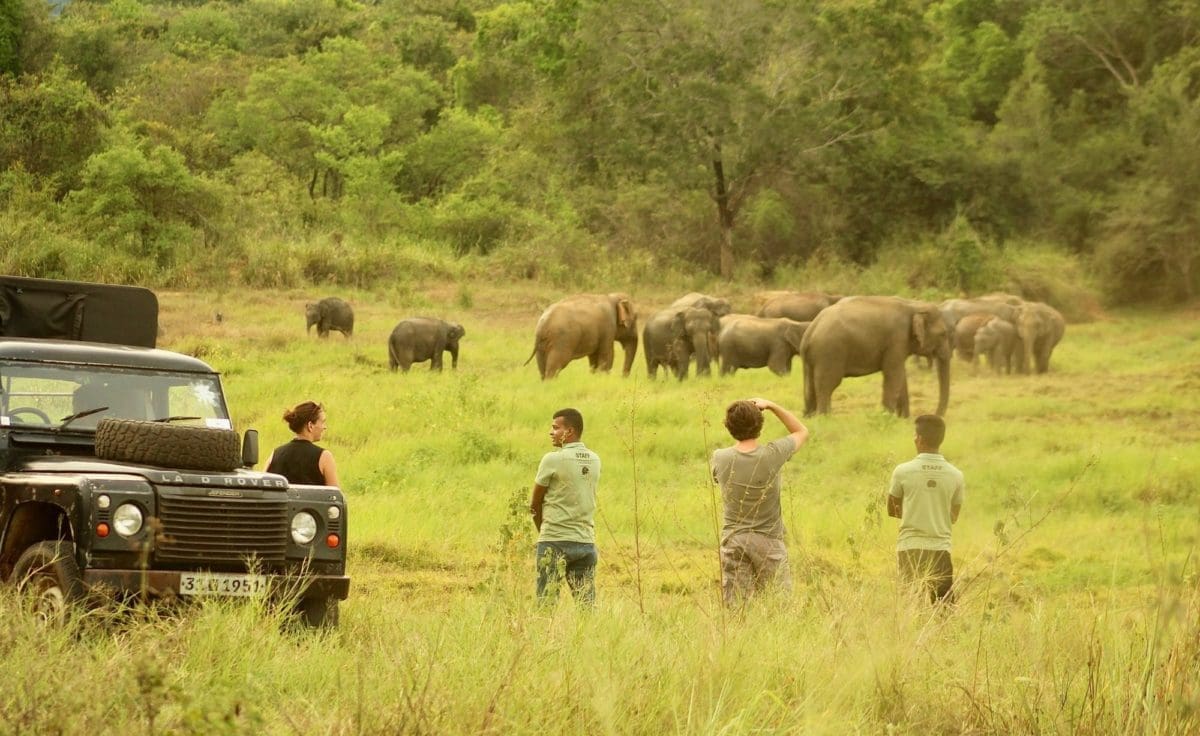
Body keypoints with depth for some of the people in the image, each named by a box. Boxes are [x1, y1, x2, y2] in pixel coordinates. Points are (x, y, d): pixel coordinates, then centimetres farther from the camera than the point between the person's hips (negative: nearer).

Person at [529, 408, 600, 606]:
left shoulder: (553, 460, -9)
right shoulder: (594, 461, 8)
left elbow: (534, 505, -1)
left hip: (555, 542, -5)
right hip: (586, 542, 5)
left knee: (547, 603, -1)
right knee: (587, 604, 4)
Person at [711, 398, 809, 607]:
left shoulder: (720, 459, -9)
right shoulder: (772, 456, -14)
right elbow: (801, 432, 5)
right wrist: (772, 406, -1)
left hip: (732, 540, 2)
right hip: (768, 541, -2)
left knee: (735, 608, 2)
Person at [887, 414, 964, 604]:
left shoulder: (903, 471, -5)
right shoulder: (955, 476, 0)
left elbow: (892, 510, 8)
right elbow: (953, 517, 12)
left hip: (910, 548, -1)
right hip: (941, 549, 1)